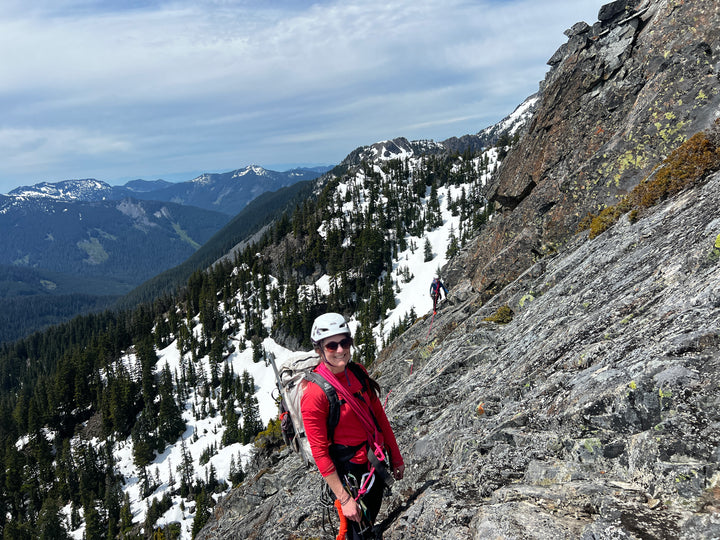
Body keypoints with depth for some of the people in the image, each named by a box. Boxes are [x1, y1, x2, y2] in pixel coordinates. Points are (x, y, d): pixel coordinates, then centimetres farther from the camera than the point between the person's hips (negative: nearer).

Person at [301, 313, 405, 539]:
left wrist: (396, 457, 11)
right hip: (351, 472, -6)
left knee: (371, 520, 24)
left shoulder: (359, 373, -4)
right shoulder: (314, 395, -23)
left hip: (377, 464, 6)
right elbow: (319, 452, -20)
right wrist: (344, 499, -19)